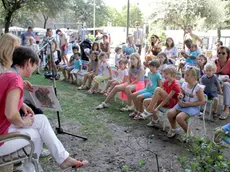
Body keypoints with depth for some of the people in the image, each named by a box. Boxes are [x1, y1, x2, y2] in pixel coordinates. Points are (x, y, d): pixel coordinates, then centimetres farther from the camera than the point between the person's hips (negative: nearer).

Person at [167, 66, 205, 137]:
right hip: (183, 104, 6)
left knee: (179, 117, -29)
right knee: (170, 113, -17)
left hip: (193, 107, -6)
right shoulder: (184, 84, 3)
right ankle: (173, 129, 13)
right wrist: (180, 96, -5)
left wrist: (188, 104, -18)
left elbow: (202, 101, -14)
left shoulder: (198, 88, -16)